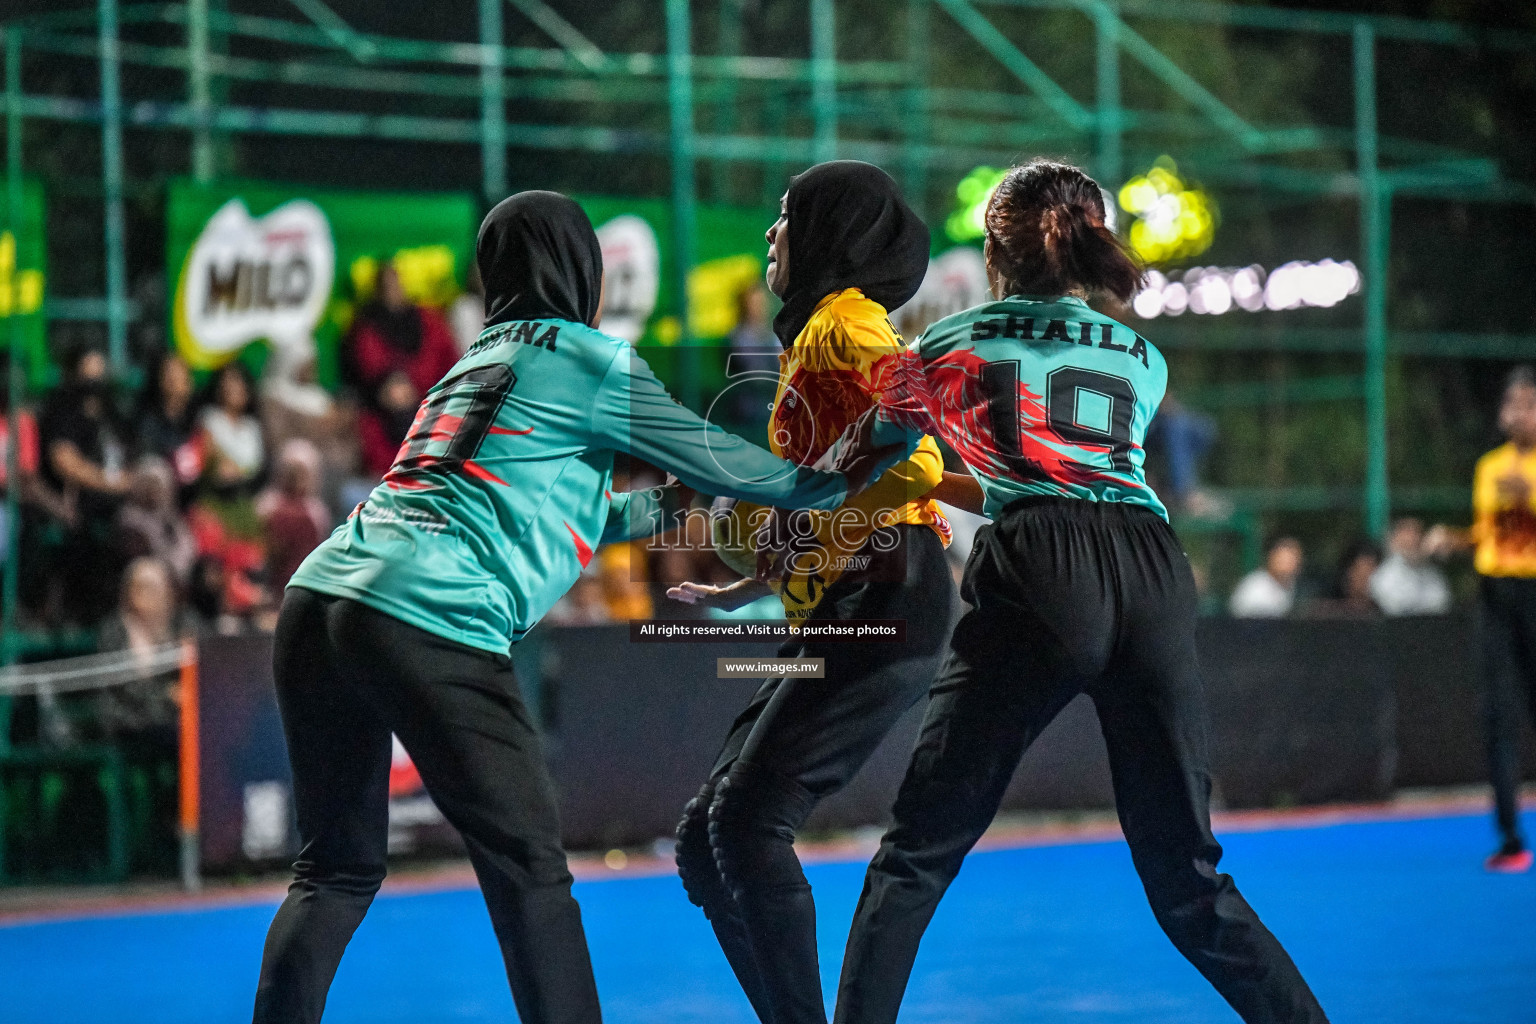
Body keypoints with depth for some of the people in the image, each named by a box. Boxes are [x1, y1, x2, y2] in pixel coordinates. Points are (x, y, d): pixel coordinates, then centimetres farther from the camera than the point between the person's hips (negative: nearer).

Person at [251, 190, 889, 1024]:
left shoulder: (474, 366, 28)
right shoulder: (587, 360, 6)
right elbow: (722, 466, 9)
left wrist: (663, 504, 40)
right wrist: (848, 477, 21)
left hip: (318, 597, 8)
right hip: (430, 628, -8)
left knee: (336, 870, 15)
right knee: (527, 870, 0)